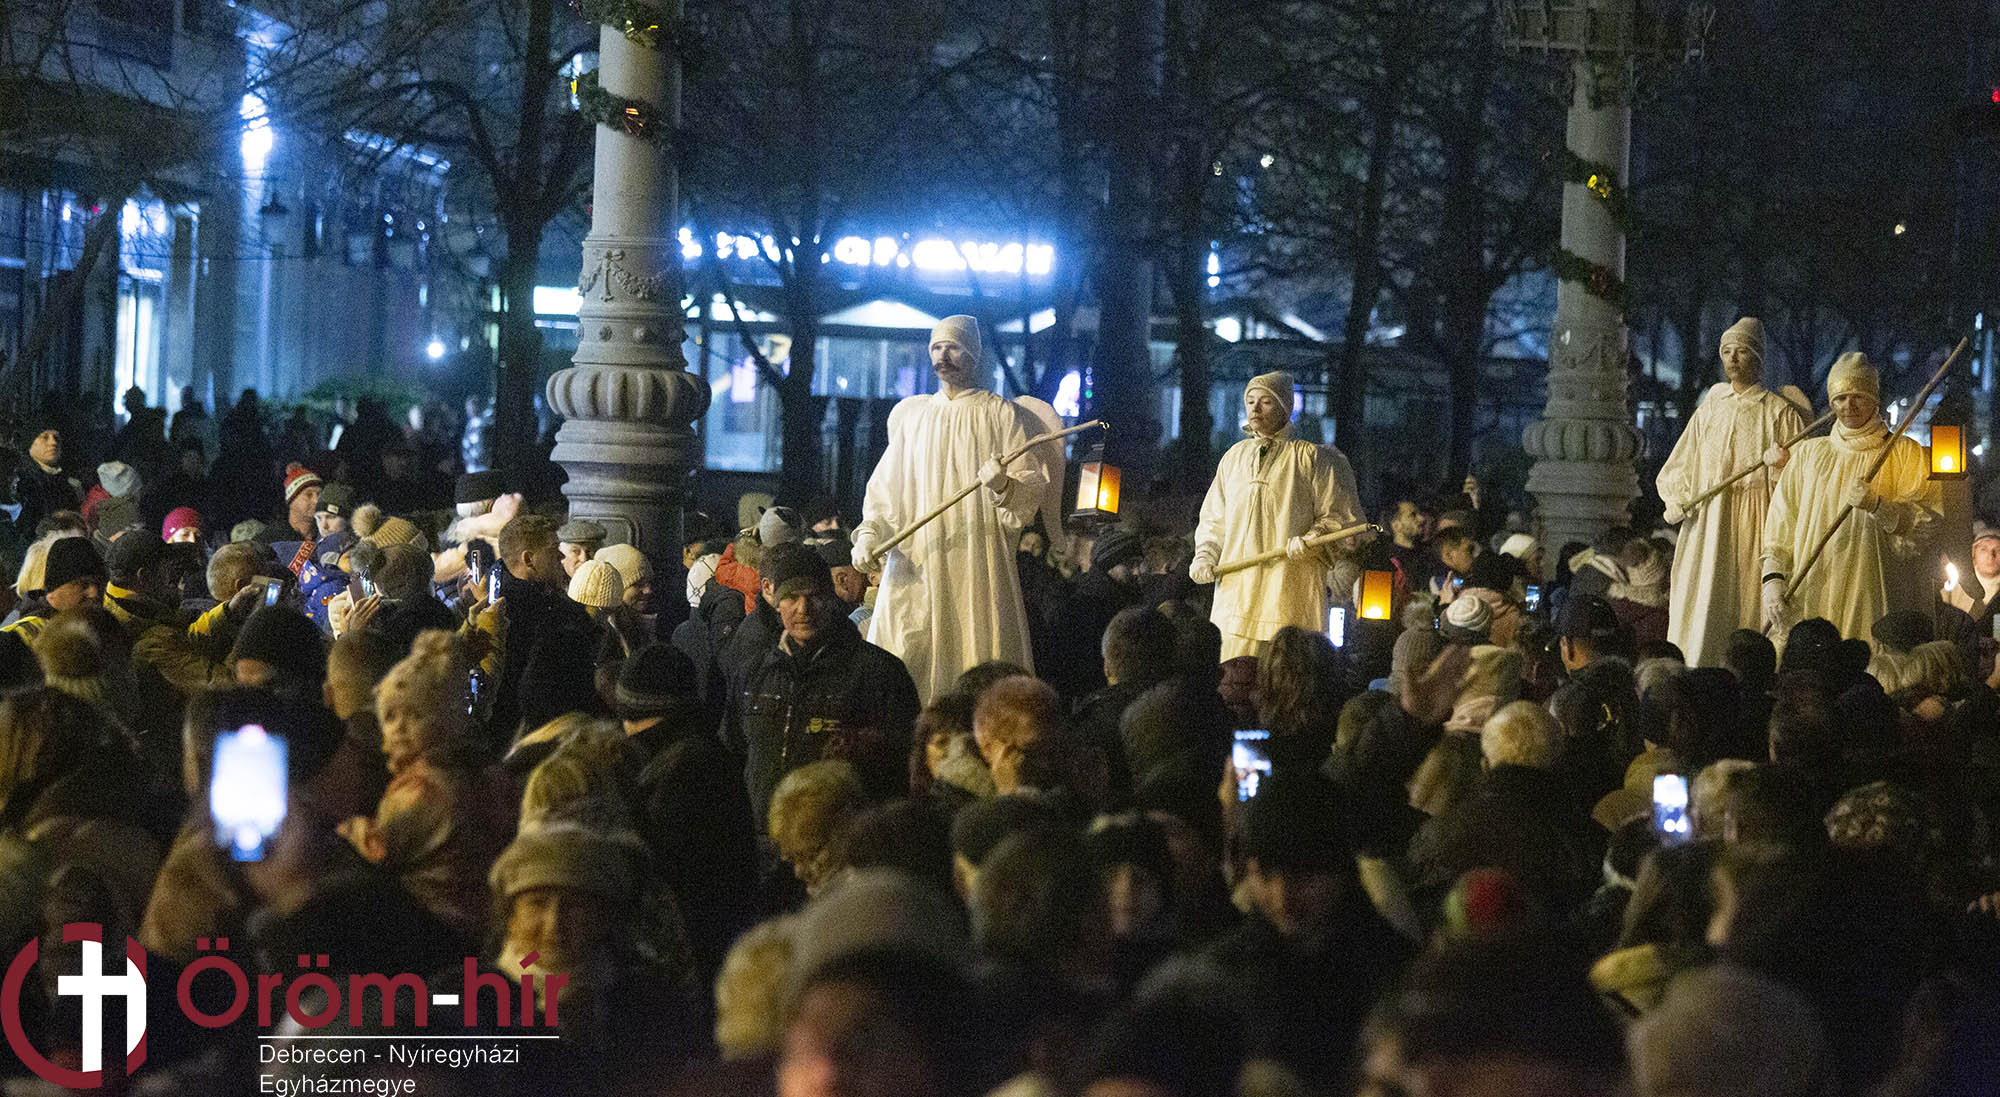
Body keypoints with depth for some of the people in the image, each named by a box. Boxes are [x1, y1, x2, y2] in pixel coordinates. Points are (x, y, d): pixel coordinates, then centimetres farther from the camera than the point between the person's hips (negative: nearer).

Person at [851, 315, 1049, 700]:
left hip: (979, 566, -3)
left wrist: (1004, 485, -23)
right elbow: (886, 486, 14)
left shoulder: (1002, 416, 5)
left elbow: (1032, 490, -1)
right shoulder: (912, 416, 16)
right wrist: (869, 532, -3)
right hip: (915, 565, 3)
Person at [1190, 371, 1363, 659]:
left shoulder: (1312, 457, 3)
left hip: (1292, 589, -4)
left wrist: (1310, 541, -16)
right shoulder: (1234, 457, 19)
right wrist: (1206, 557, 9)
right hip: (1237, 588, 5)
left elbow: (1340, 516, 2)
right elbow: (1213, 519, 26)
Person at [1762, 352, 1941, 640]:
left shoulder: (1904, 454, 9)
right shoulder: (1810, 453, 17)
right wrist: (1772, 577, -2)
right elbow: (1783, 520, 11)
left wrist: (1877, 506, -17)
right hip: (1811, 592, 2)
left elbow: (1929, 520, -2)